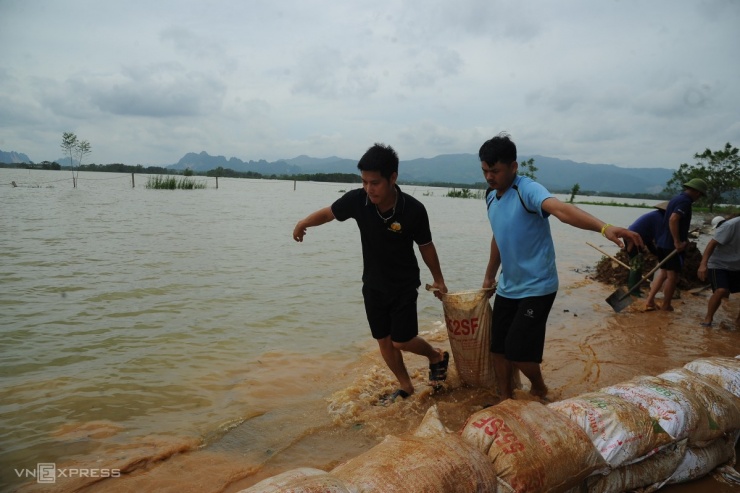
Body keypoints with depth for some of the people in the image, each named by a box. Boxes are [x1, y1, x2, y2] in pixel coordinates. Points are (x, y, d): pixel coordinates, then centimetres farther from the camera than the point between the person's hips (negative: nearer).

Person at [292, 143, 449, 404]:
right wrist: (304, 222, 1)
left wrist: (438, 280, 2)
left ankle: (437, 356, 28)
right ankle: (405, 386, 33)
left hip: (404, 285, -3)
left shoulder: (413, 210, -25)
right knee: (384, 340, 11)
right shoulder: (357, 199, -20)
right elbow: (329, 212, 3)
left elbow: (426, 246, -8)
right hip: (373, 285, 4)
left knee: (401, 341, -3)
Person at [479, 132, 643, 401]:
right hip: (507, 288, 7)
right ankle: (505, 399, 29)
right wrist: (489, 275, 27)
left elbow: (560, 209, -39)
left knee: (518, 351, -7)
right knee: (498, 348, 9)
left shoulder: (527, 190, -19)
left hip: (536, 288, -7)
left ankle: (539, 388, 25)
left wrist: (603, 227, -56)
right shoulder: (491, 196, 5)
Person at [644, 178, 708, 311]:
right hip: (672, 244, -9)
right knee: (672, 276, 4)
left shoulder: (677, 198, 14)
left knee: (663, 271, 16)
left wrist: (683, 238, 22)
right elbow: (673, 219, -28)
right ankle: (666, 305, 15)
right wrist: (678, 242, -25)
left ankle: (650, 300, 12)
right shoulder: (685, 201, -15)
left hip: (662, 242, 9)